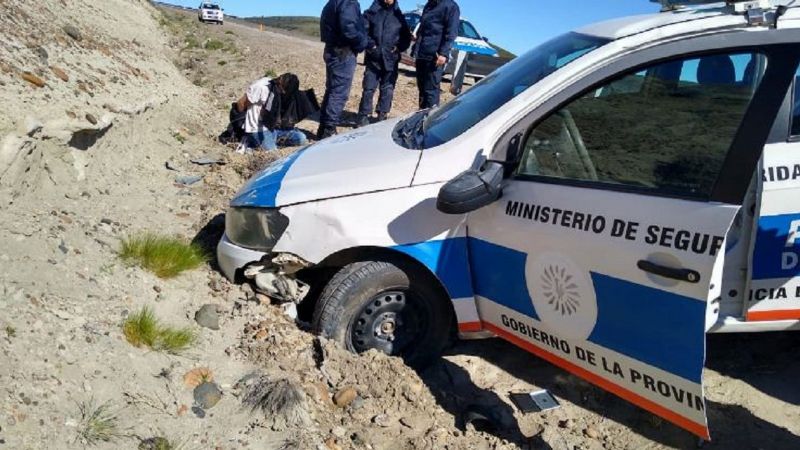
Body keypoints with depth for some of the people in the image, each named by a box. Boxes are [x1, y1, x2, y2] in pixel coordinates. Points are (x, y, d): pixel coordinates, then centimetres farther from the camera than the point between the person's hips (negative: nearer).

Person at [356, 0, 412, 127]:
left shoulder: (399, 16, 11)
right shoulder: (371, 13, 4)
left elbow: (406, 37, 14)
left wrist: (399, 47, -3)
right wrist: (370, 45, -13)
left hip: (391, 60, 2)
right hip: (373, 58, -2)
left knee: (387, 89, 4)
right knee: (369, 88, -3)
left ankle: (382, 117, 13)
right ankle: (364, 117, 3)